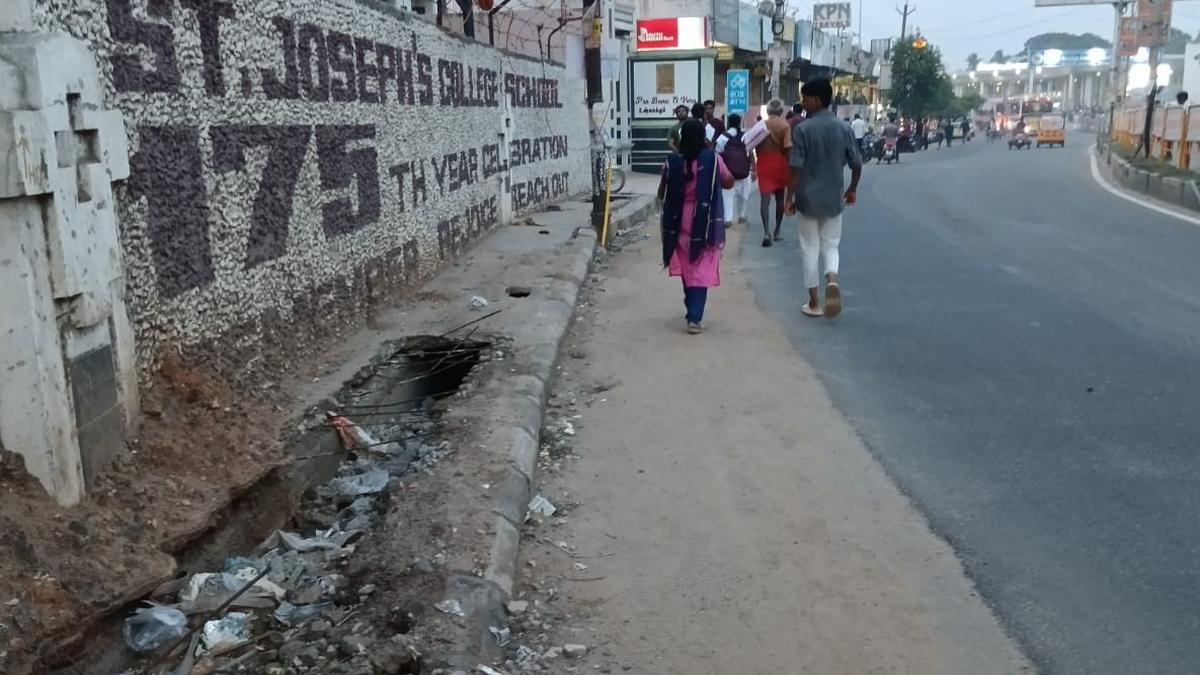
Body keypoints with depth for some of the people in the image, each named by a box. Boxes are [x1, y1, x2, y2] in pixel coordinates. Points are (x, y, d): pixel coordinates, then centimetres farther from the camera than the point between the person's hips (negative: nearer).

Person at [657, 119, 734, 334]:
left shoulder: (673, 161, -6)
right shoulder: (712, 158, -9)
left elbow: (662, 194, 0)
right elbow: (728, 183, 4)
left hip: (680, 222, 2)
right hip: (705, 223, -2)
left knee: (686, 267, 18)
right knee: (701, 270, 0)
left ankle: (692, 310, 29)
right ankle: (694, 317, -9)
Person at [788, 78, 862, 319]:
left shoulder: (802, 129, -12)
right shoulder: (843, 129, 0)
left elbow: (796, 167, -14)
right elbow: (856, 164, 2)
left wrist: (790, 196, -4)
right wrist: (852, 190, 18)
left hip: (808, 198, -3)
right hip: (834, 198, 3)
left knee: (810, 249, 8)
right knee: (830, 245, 15)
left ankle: (814, 303, 12)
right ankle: (832, 280, -15)